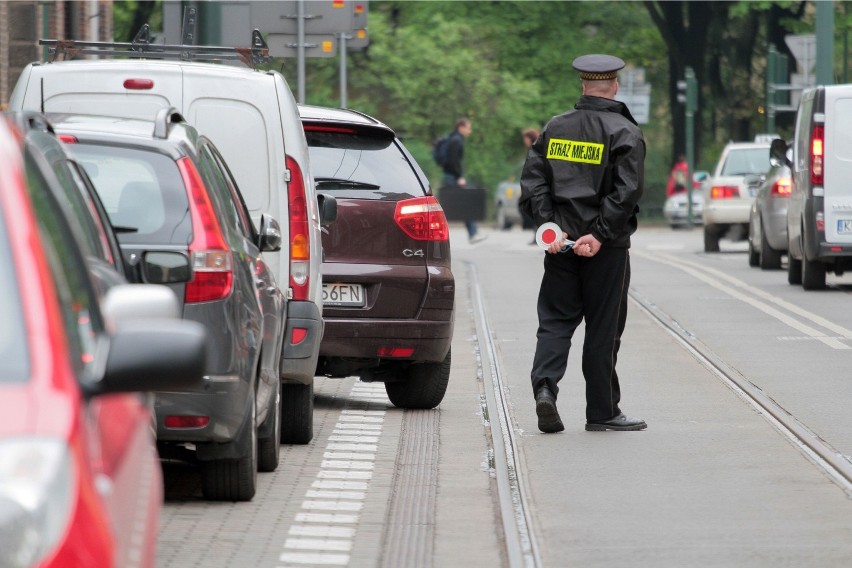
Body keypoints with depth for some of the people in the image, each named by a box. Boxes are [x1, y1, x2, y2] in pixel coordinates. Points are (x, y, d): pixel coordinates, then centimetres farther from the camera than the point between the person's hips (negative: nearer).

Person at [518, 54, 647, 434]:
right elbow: (626, 192, -16)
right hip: (606, 248, -3)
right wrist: (599, 235, -15)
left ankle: (545, 385, -16)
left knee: (555, 320, 8)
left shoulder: (555, 128, 8)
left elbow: (532, 181, 1)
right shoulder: (625, 133, -6)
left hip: (560, 242, 3)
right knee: (603, 328, 3)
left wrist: (549, 225, -5)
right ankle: (602, 412, 8)